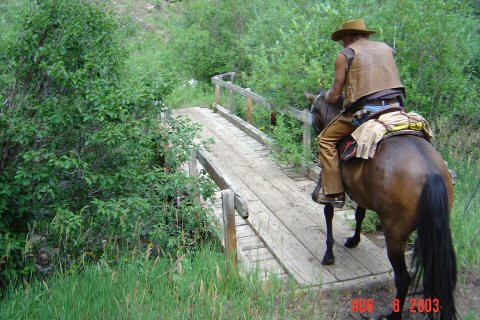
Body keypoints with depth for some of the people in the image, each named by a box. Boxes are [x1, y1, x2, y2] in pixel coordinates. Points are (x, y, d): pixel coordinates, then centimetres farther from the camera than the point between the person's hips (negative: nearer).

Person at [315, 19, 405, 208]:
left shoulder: (345, 55, 6)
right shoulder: (387, 49, 21)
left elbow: (335, 95, 4)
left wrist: (326, 97, 25)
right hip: (395, 107, 6)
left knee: (326, 139, 9)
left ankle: (334, 193, 4)